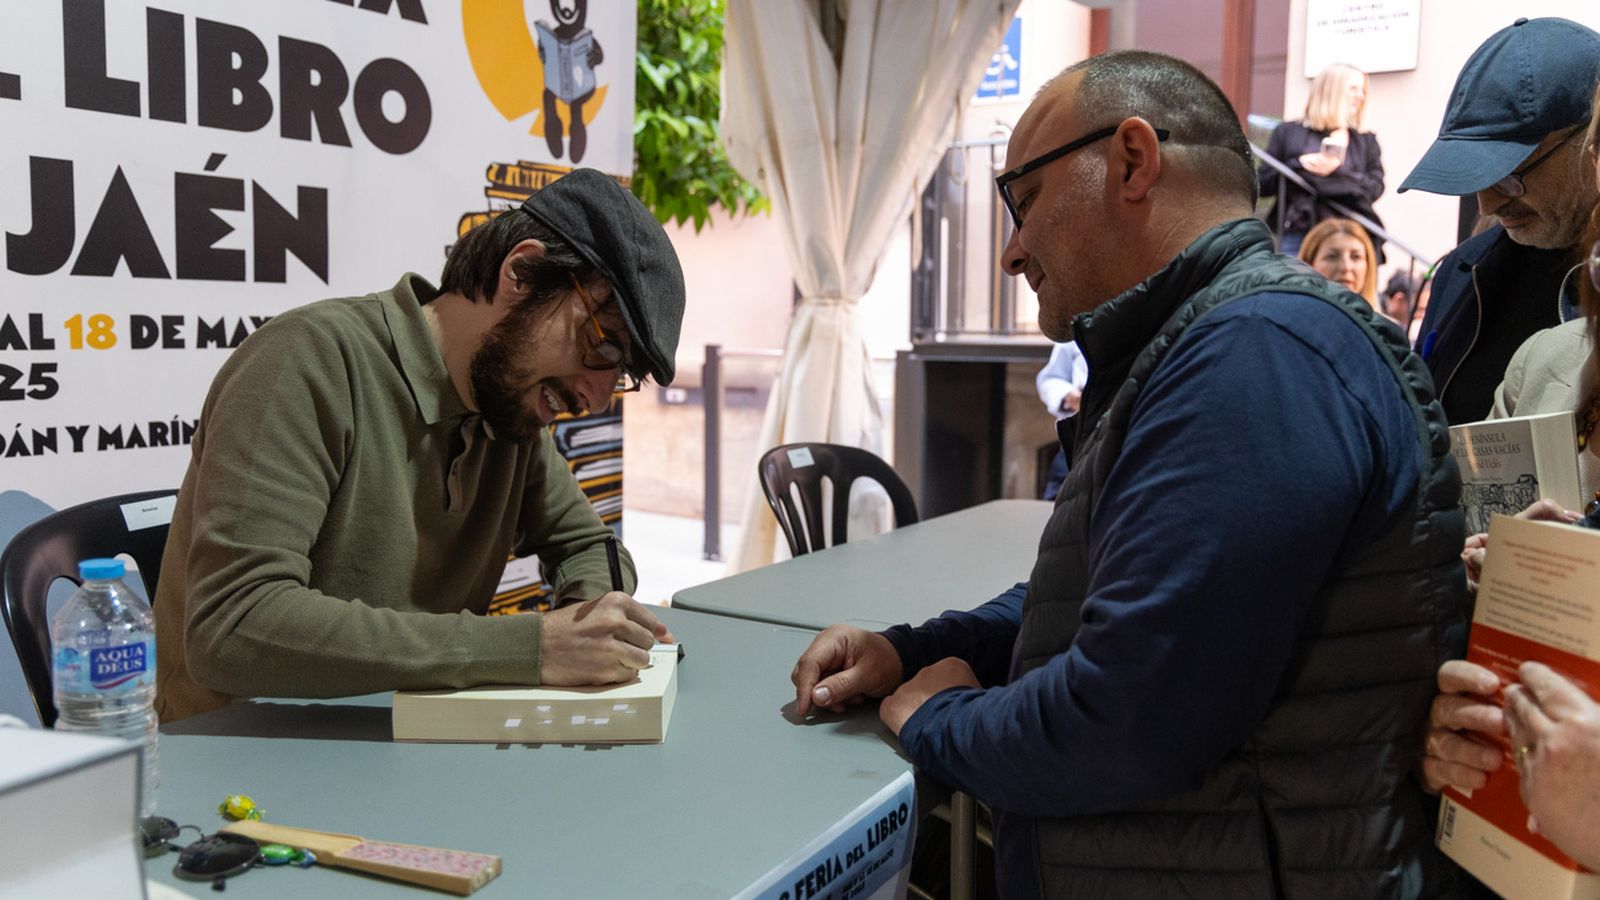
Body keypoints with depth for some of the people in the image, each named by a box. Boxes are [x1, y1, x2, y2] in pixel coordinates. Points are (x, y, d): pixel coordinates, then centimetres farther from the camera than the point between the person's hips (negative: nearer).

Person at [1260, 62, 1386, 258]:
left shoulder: (1366, 141, 18)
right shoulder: (1288, 132, 13)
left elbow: (1375, 188, 4)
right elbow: (1264, 184, 6)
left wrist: (1337, 170, -11)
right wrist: (1299, 165, -10)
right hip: (1298, 234, -1)